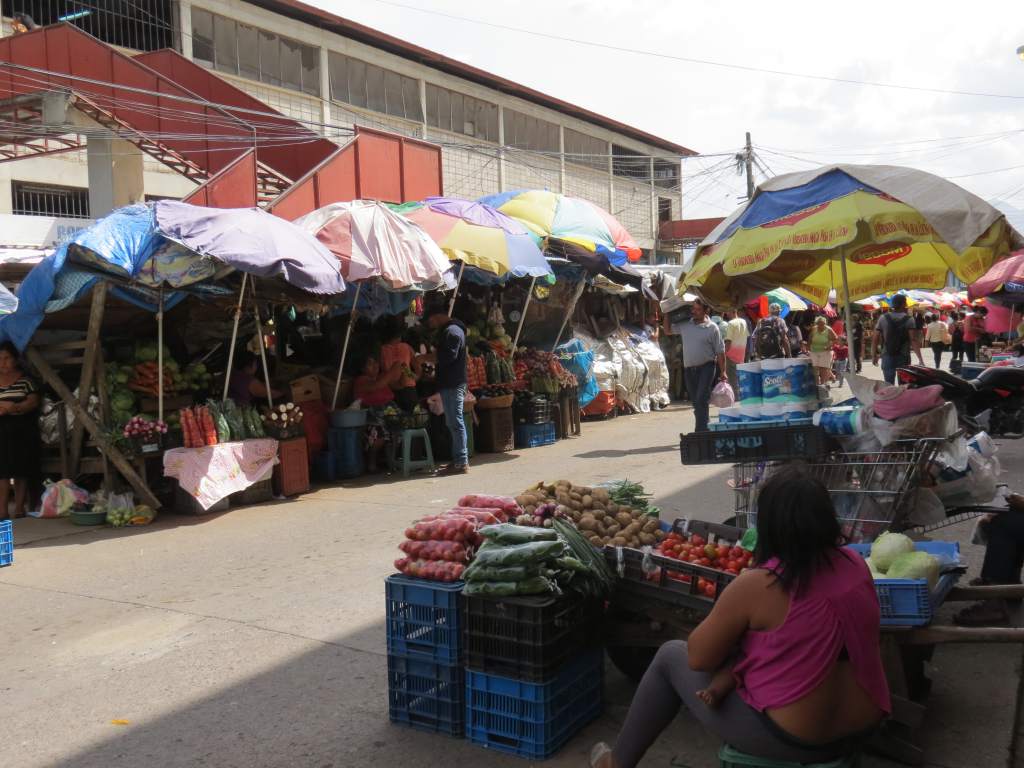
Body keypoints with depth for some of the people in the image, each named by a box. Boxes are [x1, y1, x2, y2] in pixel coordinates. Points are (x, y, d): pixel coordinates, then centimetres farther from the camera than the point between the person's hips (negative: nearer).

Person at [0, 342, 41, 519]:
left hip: (22, 431, -2)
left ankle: (19, 507, 8)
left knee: (21, 472, 1)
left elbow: (33, 401, -5)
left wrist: (15, 407, -23)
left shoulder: (25, 380, 3)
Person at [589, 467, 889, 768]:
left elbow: (697, 657, -12)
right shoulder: (857, 565, -5)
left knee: (670, 656, 13)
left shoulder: (756, 585, -24)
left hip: (791, 738, -6)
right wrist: (730, 674, 0)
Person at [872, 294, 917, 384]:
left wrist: (874, 355, 11)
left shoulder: (883, 318, 1)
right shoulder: (909, 319, -6)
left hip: (887, 357, 2)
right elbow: (913, 341, -14)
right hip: (903, 357, -2)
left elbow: (876, 339, 1)